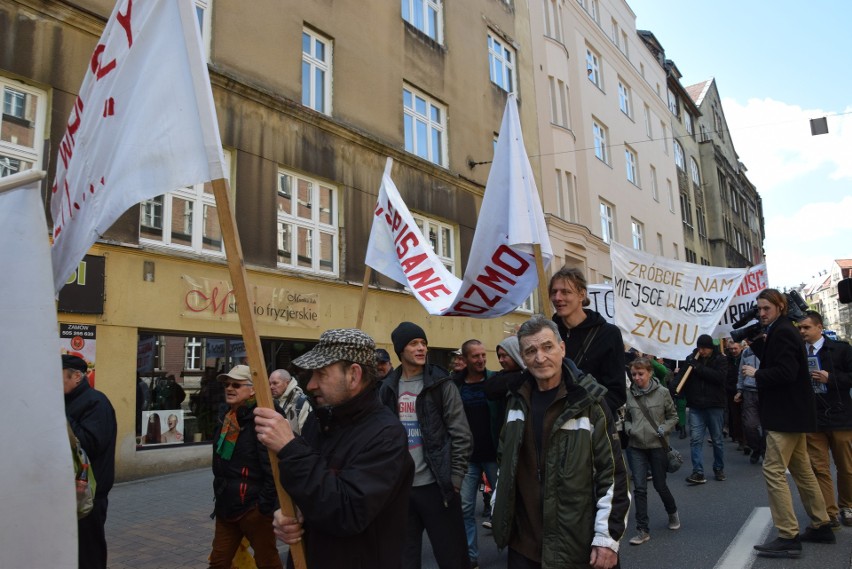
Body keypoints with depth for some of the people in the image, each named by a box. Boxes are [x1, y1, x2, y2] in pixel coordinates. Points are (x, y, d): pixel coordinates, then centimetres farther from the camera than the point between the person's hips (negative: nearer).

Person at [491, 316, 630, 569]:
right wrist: (498, 510, 15)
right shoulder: (517, 399, 4)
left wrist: (607, 536, -11)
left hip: (574, 545, -4)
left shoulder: (589, 399, -11)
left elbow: (613, 471, -10)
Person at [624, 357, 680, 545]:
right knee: (639, 488, -2)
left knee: (660, 485, 12)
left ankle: (672, 512, 43)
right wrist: (629, 428, -8)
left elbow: (673, 416, 4)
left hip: (658, 446, -1)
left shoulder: (662, 392, -7)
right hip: (636, 447, 1)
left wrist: (665, 428, -12)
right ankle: (642, 530, 8)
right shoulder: (628, 394, -4)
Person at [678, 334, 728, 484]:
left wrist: (698, 368, -21)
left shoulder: (720, 359, -3)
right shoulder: (691, 359, 4)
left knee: (717, 439, 11)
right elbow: (682, 377, 1)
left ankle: (719, 469, 27)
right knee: (695, 439, -3)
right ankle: (698, 472, 0)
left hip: (715, 405, -1)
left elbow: (720, 377, -20)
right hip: (696, 406, 2)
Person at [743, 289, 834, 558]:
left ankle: (788, 537, -7)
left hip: (786, 413, -11)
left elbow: (785, 372, -26)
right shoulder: (779, 331, 14)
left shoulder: (782, 332, -17)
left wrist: (756, 374, -15)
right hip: (792, 411, 11)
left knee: (774, 470, -10)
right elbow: (774, 360, 13)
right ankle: (821, 526, 27)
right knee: (801, 469, 17)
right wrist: (759, 341, 2)